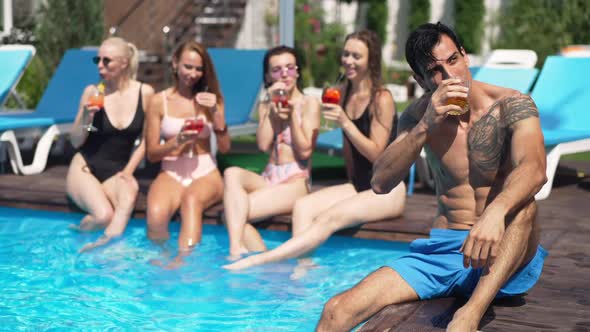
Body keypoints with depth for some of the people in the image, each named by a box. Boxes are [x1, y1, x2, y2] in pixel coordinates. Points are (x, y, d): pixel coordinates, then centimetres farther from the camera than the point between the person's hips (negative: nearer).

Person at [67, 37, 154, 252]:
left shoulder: (145, 93, -3)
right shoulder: (92, 92, -5)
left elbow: (146, 141, 5)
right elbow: (75, 142, 1)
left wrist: (128, 171, -5)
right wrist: (86, 119, -17)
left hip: (117, 172, 1)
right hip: (85, 168, -1)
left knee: (129, 196, -35)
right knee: (104, 215, -27)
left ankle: (106, 244, -26)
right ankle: (77, 235, 3)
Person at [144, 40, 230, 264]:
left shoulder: (211, 99, 10)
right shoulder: (159, 101, 5)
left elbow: (224, 148, 5)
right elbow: (151, 154, 4)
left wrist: (217, 113, -9)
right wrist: (178, 141, -14)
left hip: (205, 172, 0)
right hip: (171, 173, 0)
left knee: (191, 199, -37)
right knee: (156, 214, -34)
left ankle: (183, 260, -43)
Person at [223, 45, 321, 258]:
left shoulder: (309, 104, 2)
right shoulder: (265, 106, 15)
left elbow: (305, 151, -6)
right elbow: (263, 145, -2)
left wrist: (291, 115, -12)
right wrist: (272, 108, -5)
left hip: (296, 182, -5)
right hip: (268, 178, 5)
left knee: (234, 213, -26)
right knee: (232, 173, -30)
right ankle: (237, 250, -37)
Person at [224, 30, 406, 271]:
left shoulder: (382, 99, -12)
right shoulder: (345, 92, 10)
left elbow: (375, 154, -14)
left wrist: (345, 123, -25)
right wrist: (351, 181, 16)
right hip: (358, 185, 8)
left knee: (329, 218, -29)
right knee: (303, 206, -17)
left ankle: (258, 260, -36)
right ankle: (303, 265, -31)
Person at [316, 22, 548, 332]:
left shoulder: (511, 105, -7)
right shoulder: (419, 116, 4)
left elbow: (533, 169, -27)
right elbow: (380, 183, -8)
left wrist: (495, 212, -47)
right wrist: (426, 126, -20)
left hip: (504, 260, -2)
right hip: (442, 249, 3)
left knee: (522, 205, -37)